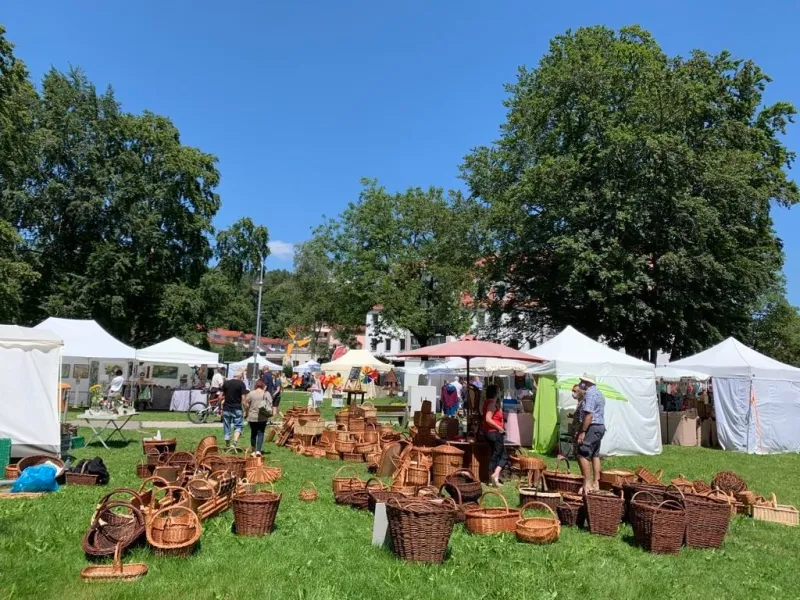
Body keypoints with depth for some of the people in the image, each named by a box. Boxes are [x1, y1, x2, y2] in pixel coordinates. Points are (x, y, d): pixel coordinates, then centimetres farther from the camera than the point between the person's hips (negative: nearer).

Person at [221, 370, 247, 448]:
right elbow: (243, 398, -11)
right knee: (238, 426, 3)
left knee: (226, 426, 12)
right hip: (237, 409, -4)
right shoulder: (241, 384, -6)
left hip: (226, 408, 4)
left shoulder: (226, 383, 6)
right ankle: (235, 442, -15)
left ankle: (227, 445, 20)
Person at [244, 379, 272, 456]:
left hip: (252, 417, 2)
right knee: (260, 433, 3)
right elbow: (270, 405, -7)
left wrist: (247, 413, 15)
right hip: (263, 418, -2)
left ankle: (253, 448, 32)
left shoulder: (251, 394, -3)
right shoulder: (266, 394, -5)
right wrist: (269, 413, 8)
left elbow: (246, 405, 1)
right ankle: (258, 450, -8)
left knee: (253, 433, 17)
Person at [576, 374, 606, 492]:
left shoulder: (590, 394, -15)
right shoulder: (599, 393, 17)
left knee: (583, 455, -8)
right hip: (601, 426, 10)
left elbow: (589, 415, -23)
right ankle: (596, 483, 16)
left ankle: (587, 483, -10)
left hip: (592, 427, -10)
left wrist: (582, 431, -22)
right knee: (595, 455, 13)